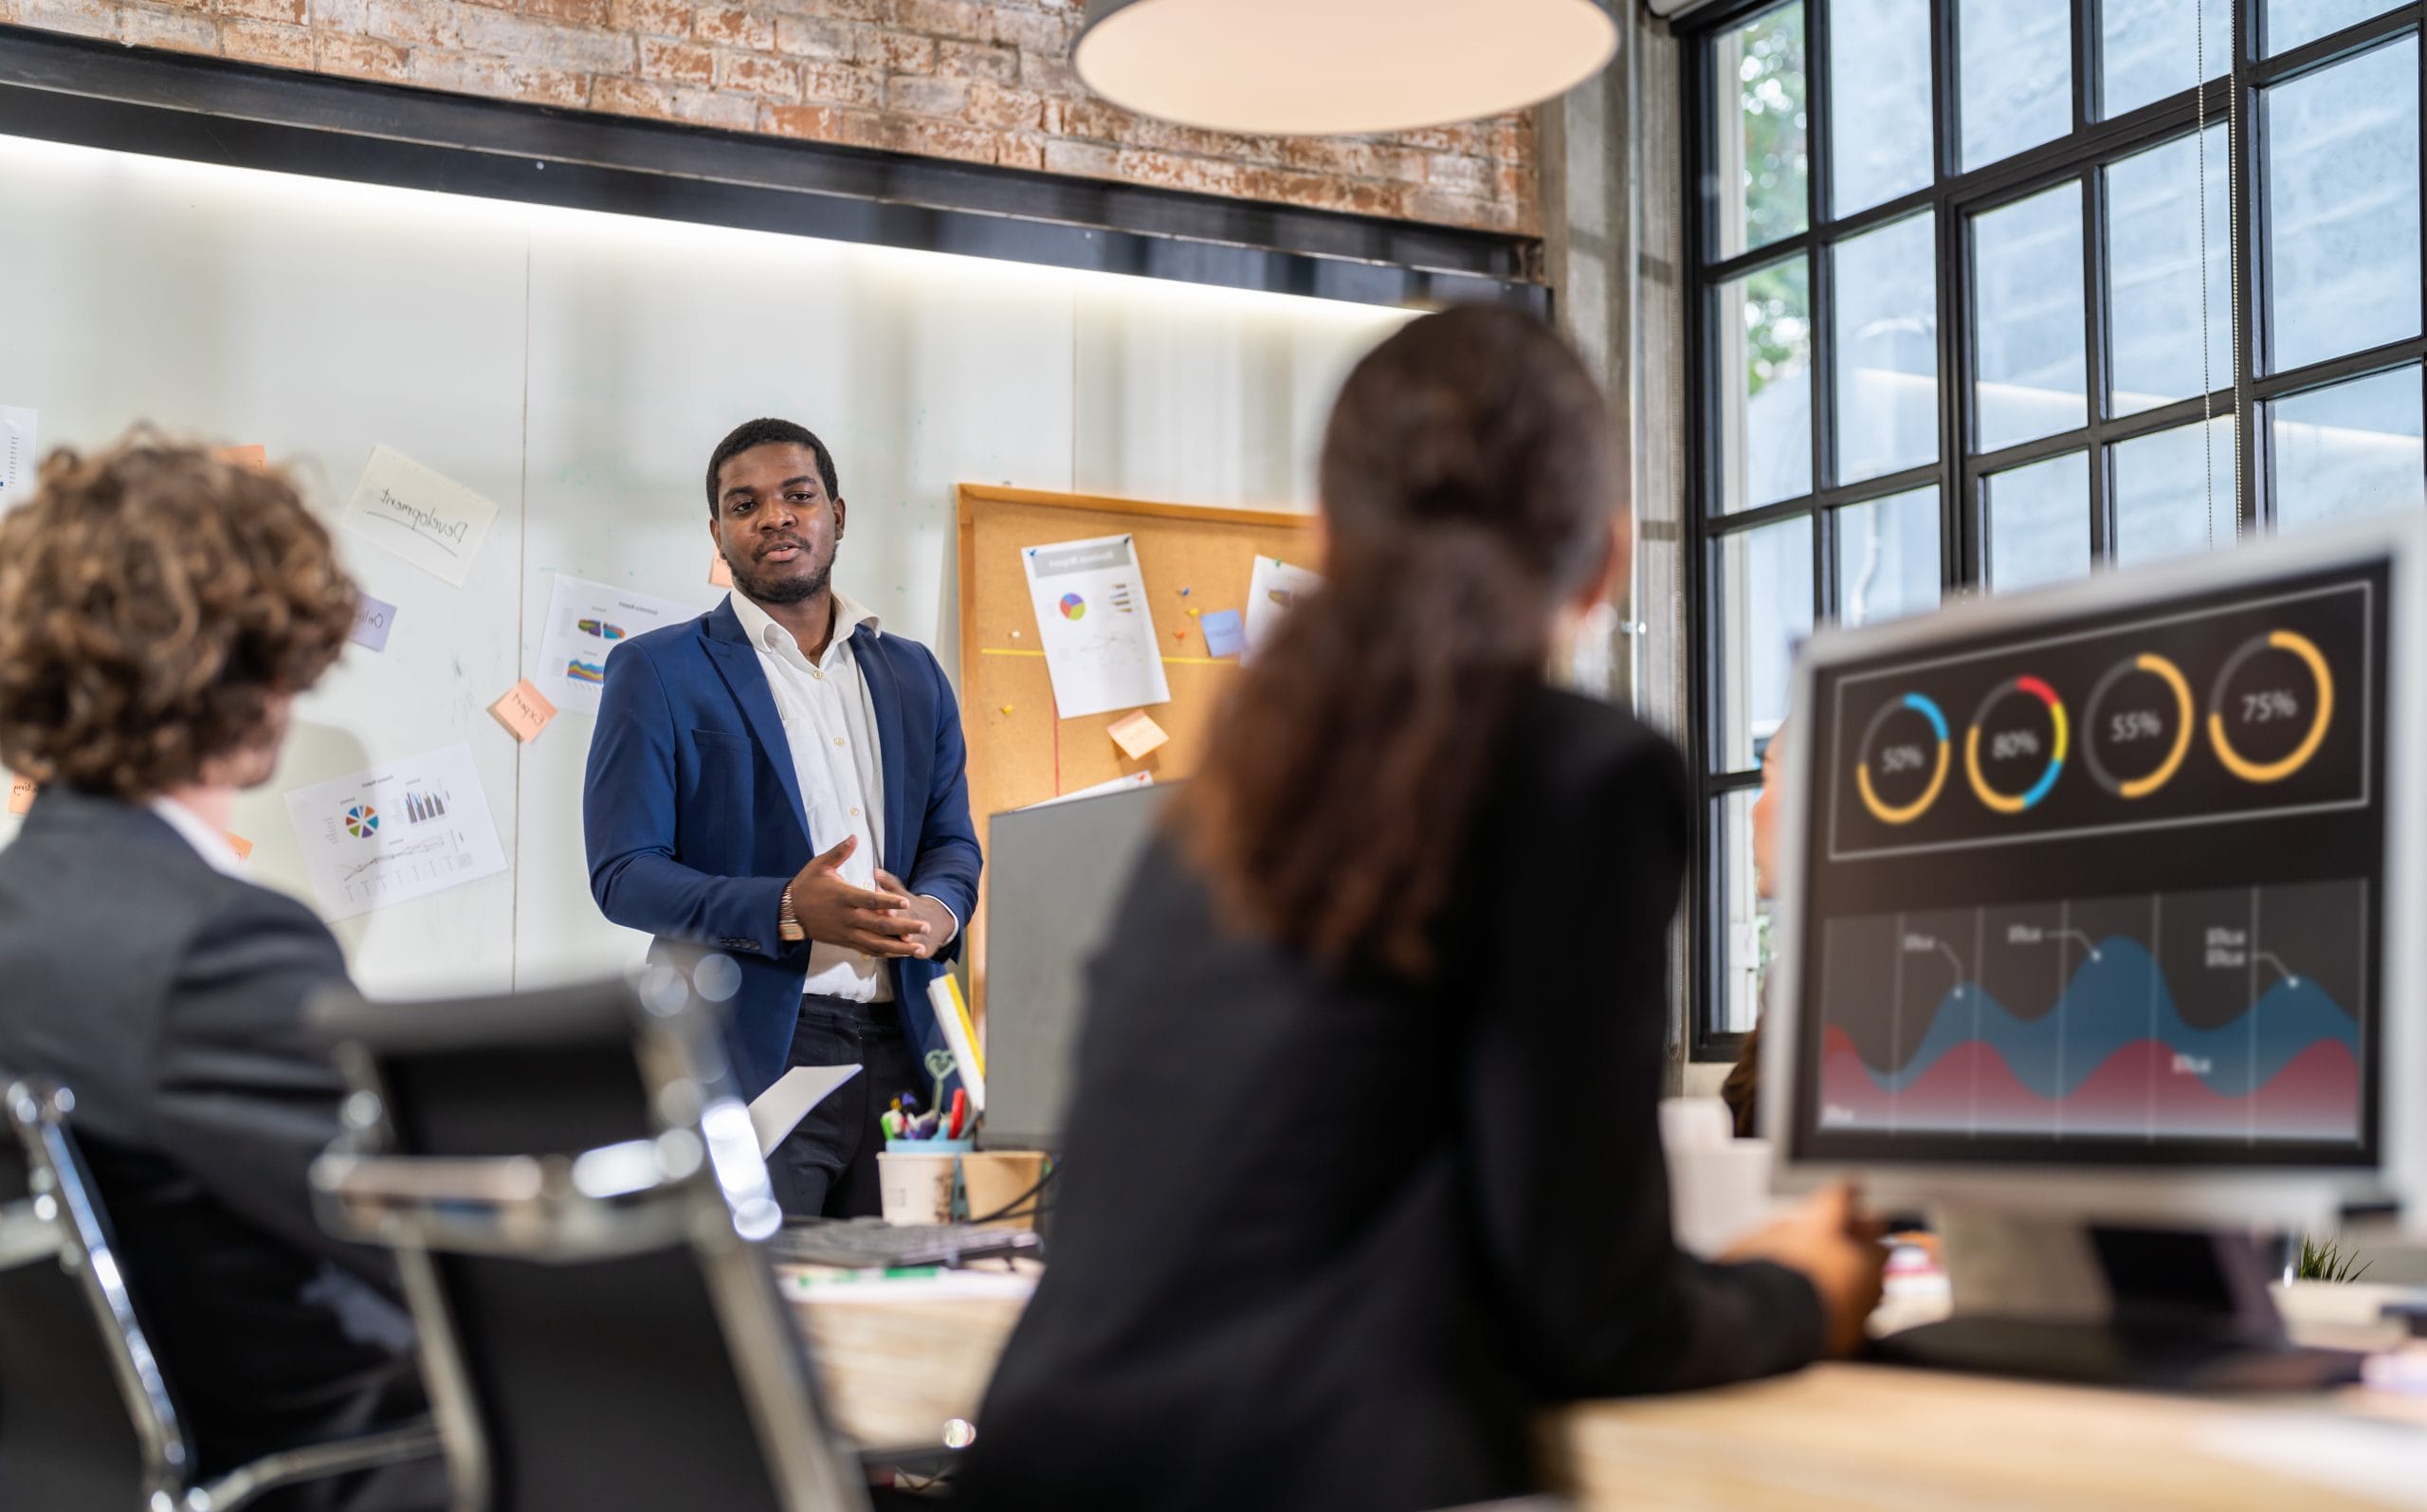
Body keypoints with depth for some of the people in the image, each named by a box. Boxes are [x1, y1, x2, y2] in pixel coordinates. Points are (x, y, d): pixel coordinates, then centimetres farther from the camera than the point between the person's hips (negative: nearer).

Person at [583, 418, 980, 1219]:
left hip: (900, 1053, 4)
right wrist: (788, 912, -18)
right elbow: (622, 874, -4)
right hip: (752, 1055, -4)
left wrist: (937, 911, -5)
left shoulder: (913, 673, 17)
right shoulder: (657, 673, 2)